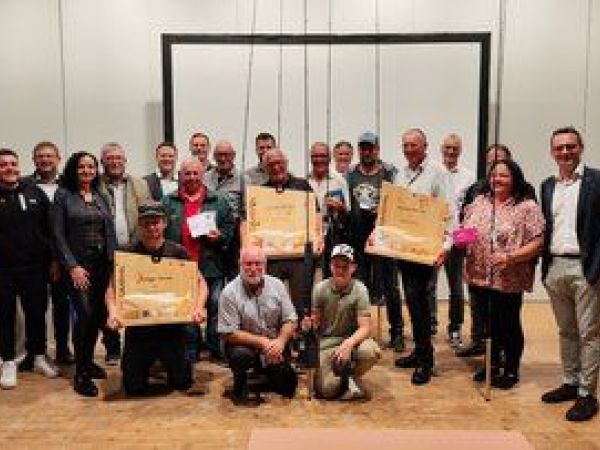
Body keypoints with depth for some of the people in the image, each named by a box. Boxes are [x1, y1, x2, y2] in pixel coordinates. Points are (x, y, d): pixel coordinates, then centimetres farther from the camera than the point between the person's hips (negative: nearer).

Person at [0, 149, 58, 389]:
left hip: (35, 267, 2)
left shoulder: (35, 193, 6)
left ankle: (39, 356, 26)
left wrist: (52, 259, 4)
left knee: (37, 313, 10)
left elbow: (49, 229, 8)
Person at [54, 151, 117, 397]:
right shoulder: (63, 195, 0)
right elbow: (59, 234, -5)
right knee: (85, 314, -12)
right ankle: (81, 374, -1)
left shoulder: (101, 196, 12)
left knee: (99, 314, 6)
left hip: (103, 263, 5)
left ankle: (88, 360, 26)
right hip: (77, 263, -4)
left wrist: (114, 261, 3)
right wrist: (72, 266, -13)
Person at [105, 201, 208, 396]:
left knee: (181, 383, 7)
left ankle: (168, 363, 40)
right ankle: (144, 365, 39)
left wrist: (199, 307, -15)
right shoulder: (128, 253, -2)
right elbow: (112, 287, 1)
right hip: (138, 328, 0)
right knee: (134, 387, 7)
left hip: (172, 327, 0)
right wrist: (112, 312, -18)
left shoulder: (178, 252, -3)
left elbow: (200, 282, 3)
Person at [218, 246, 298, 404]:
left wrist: (280, 341, -22)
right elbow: (229, 333, -17)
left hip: (275, 346, 3)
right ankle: (240, 382, -1)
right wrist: (262, 342, -24)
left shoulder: (277, 285, -4)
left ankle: (265, 372, 28)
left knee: (288, 387, -6)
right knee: (241, 355, -35)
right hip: (245, 344, -3)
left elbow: (290, 320, -3)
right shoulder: (230, 293, -15)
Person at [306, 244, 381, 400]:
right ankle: (343, 378, 12)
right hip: (326, 344, 0)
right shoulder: (320, 289, -7)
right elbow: (314, 321, 2)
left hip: (352, 340, 1)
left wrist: (349, 343, -35)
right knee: (326, 389, -24)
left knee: (372, 352, -34)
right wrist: (309, 324, -23)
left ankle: (353, 375, 0)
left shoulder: (359, 290, -12)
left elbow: (365, 327, -16)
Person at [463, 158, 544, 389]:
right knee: (489, 322, 18)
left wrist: (510, 257, -24)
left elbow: (537, 243, -12)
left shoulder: (527, 207, -8)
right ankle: (493, 364, 36)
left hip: (509, 280, -5)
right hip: (480, 276, 5)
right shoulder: (479, 202, 8)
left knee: (509, 325, 9)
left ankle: (511, 370, 27)